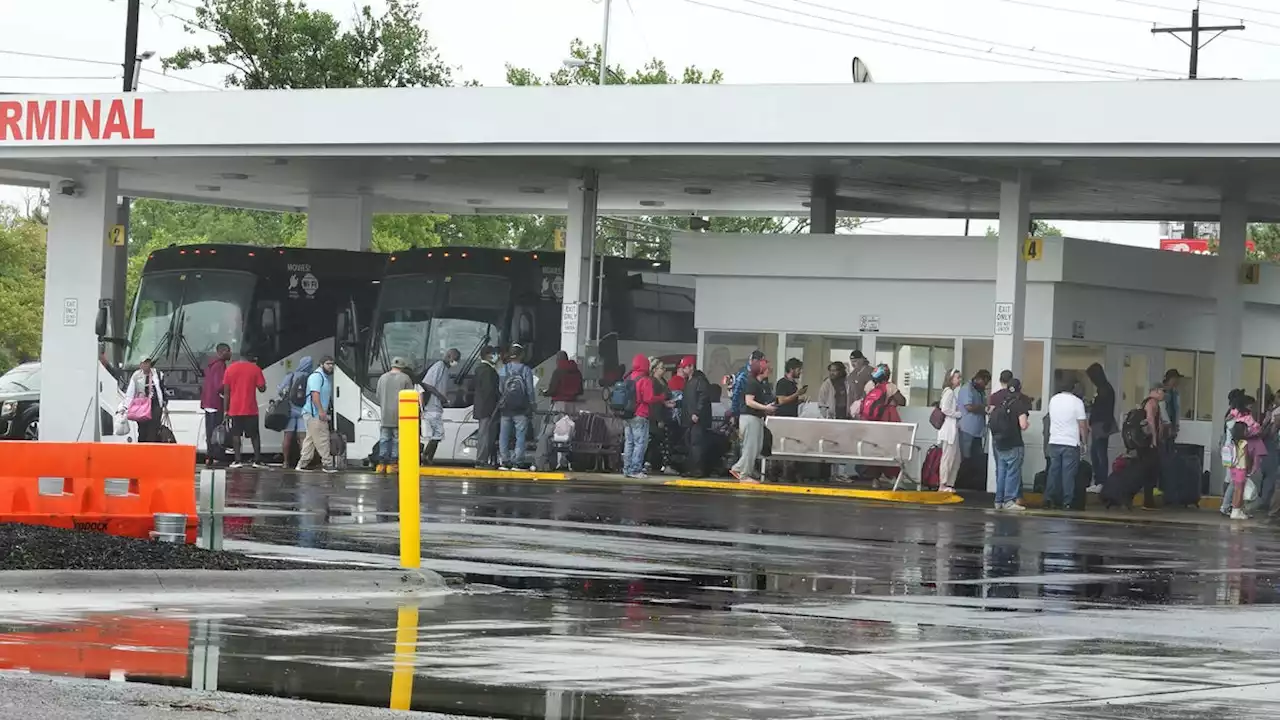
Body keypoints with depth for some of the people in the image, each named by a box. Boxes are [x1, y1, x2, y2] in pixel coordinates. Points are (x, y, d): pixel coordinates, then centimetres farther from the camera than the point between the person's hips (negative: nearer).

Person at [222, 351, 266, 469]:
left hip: (235, 409, 1)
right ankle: (257, 460, 2)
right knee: (254, 435, 8)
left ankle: (238, 460, -5)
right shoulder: (255, 369, -3)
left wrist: (226, 410, 6)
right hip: (250, 410, -1)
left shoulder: (230, 368, 2)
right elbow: (262, 388, -3)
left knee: (236, 434, 4)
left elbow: (226, 391, 2)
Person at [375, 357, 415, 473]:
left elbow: (378, 397, 12)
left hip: (385, 415, 3)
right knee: (397, 439, 1)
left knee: (384, 439, 7)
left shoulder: (383, 378, 8)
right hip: (399, 415, -3)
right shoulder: (405, 378, -3)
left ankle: (382, 464, 3)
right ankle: (393, 463, -2)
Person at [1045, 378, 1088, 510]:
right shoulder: (1077, 402, -9)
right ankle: (1067, 501, -4)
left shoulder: (1053, 400, 7)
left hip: (1054, 442, 5)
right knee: (1068, 473, -2)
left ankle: (1049, 499, 7)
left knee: (1053, 470, 10)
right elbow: (1082, 425, -9)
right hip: (1071, 443, -4)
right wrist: (1084, 442, 0)